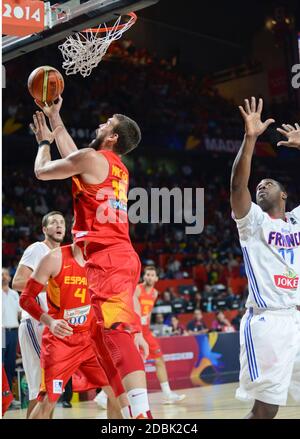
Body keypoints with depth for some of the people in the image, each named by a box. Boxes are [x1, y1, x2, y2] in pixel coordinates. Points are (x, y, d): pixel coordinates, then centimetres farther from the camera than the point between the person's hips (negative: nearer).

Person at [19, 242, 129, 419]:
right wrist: (49, 321, -26)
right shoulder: (55, 258, -13)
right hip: (59, 339, -4)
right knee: (48, 401, -10)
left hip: (90, 338, 4)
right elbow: (26, 298, -10)